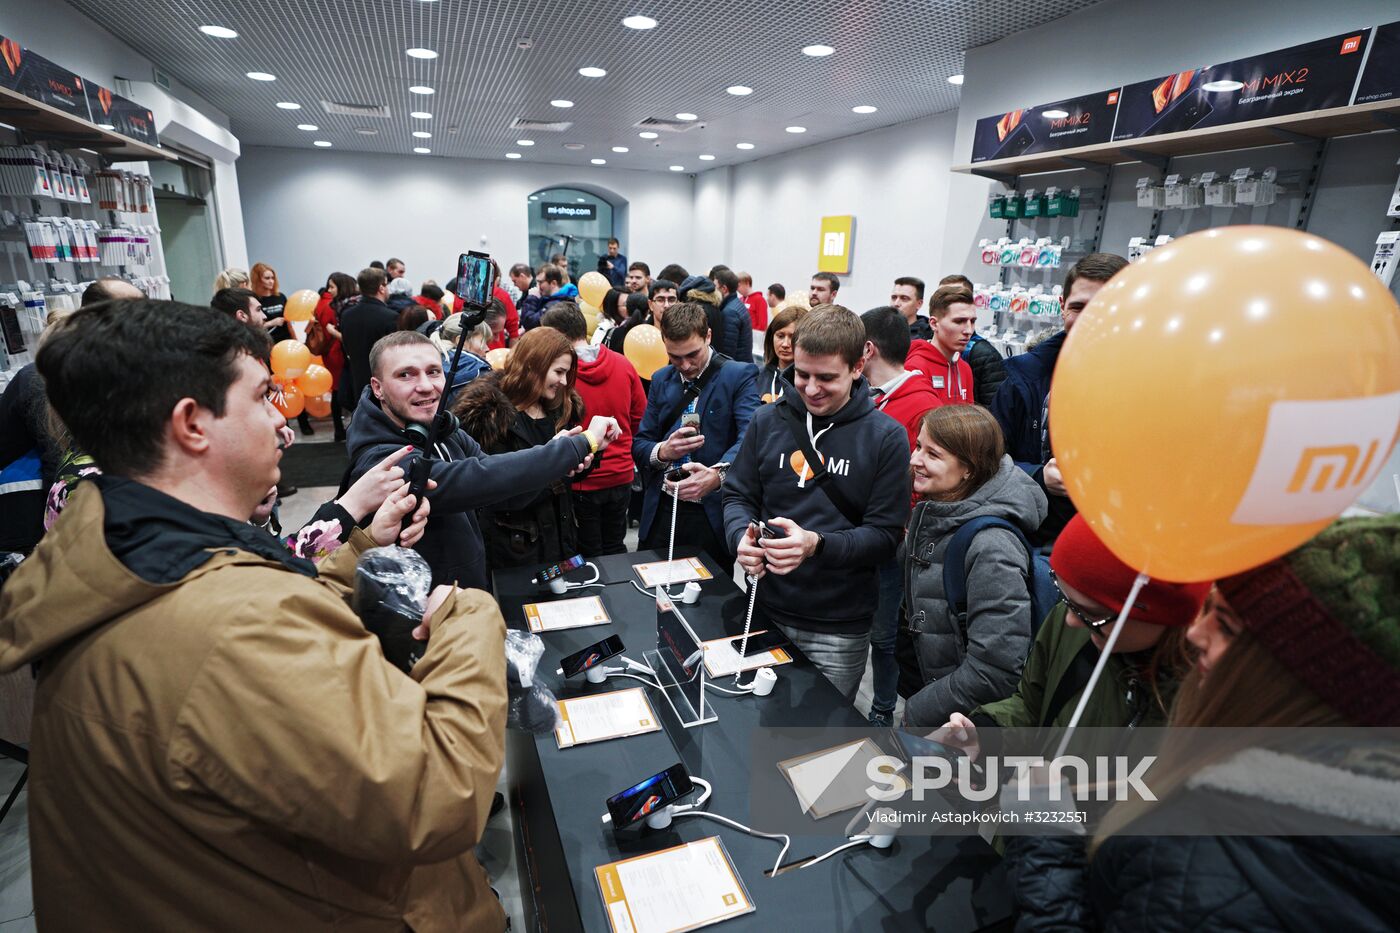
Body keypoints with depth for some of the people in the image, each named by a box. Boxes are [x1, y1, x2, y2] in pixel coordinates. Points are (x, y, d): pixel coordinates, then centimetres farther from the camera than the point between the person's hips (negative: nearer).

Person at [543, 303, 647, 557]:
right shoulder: (622, 364, -5)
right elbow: (640, 414, 6)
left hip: (580, 482, -4)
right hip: (621, 476, 4)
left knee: (589, 558, 12)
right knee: (616, 549, 21)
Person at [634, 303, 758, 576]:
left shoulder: (739, 375, -7)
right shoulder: (661, 379, 10)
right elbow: (639, 445, 9)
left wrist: (717, 474, -41)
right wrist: (662, 451, -14)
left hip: (713, 515, -4)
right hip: (660, 512, 4)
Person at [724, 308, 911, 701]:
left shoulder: (885, 437, -9)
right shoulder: (768, 420, -1)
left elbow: (886, 533, -11)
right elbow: (739, 495, 5)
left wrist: (817, 544, -28)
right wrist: (741, 536, -17)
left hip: (840, 629, -2)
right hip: (766, 612, 3)